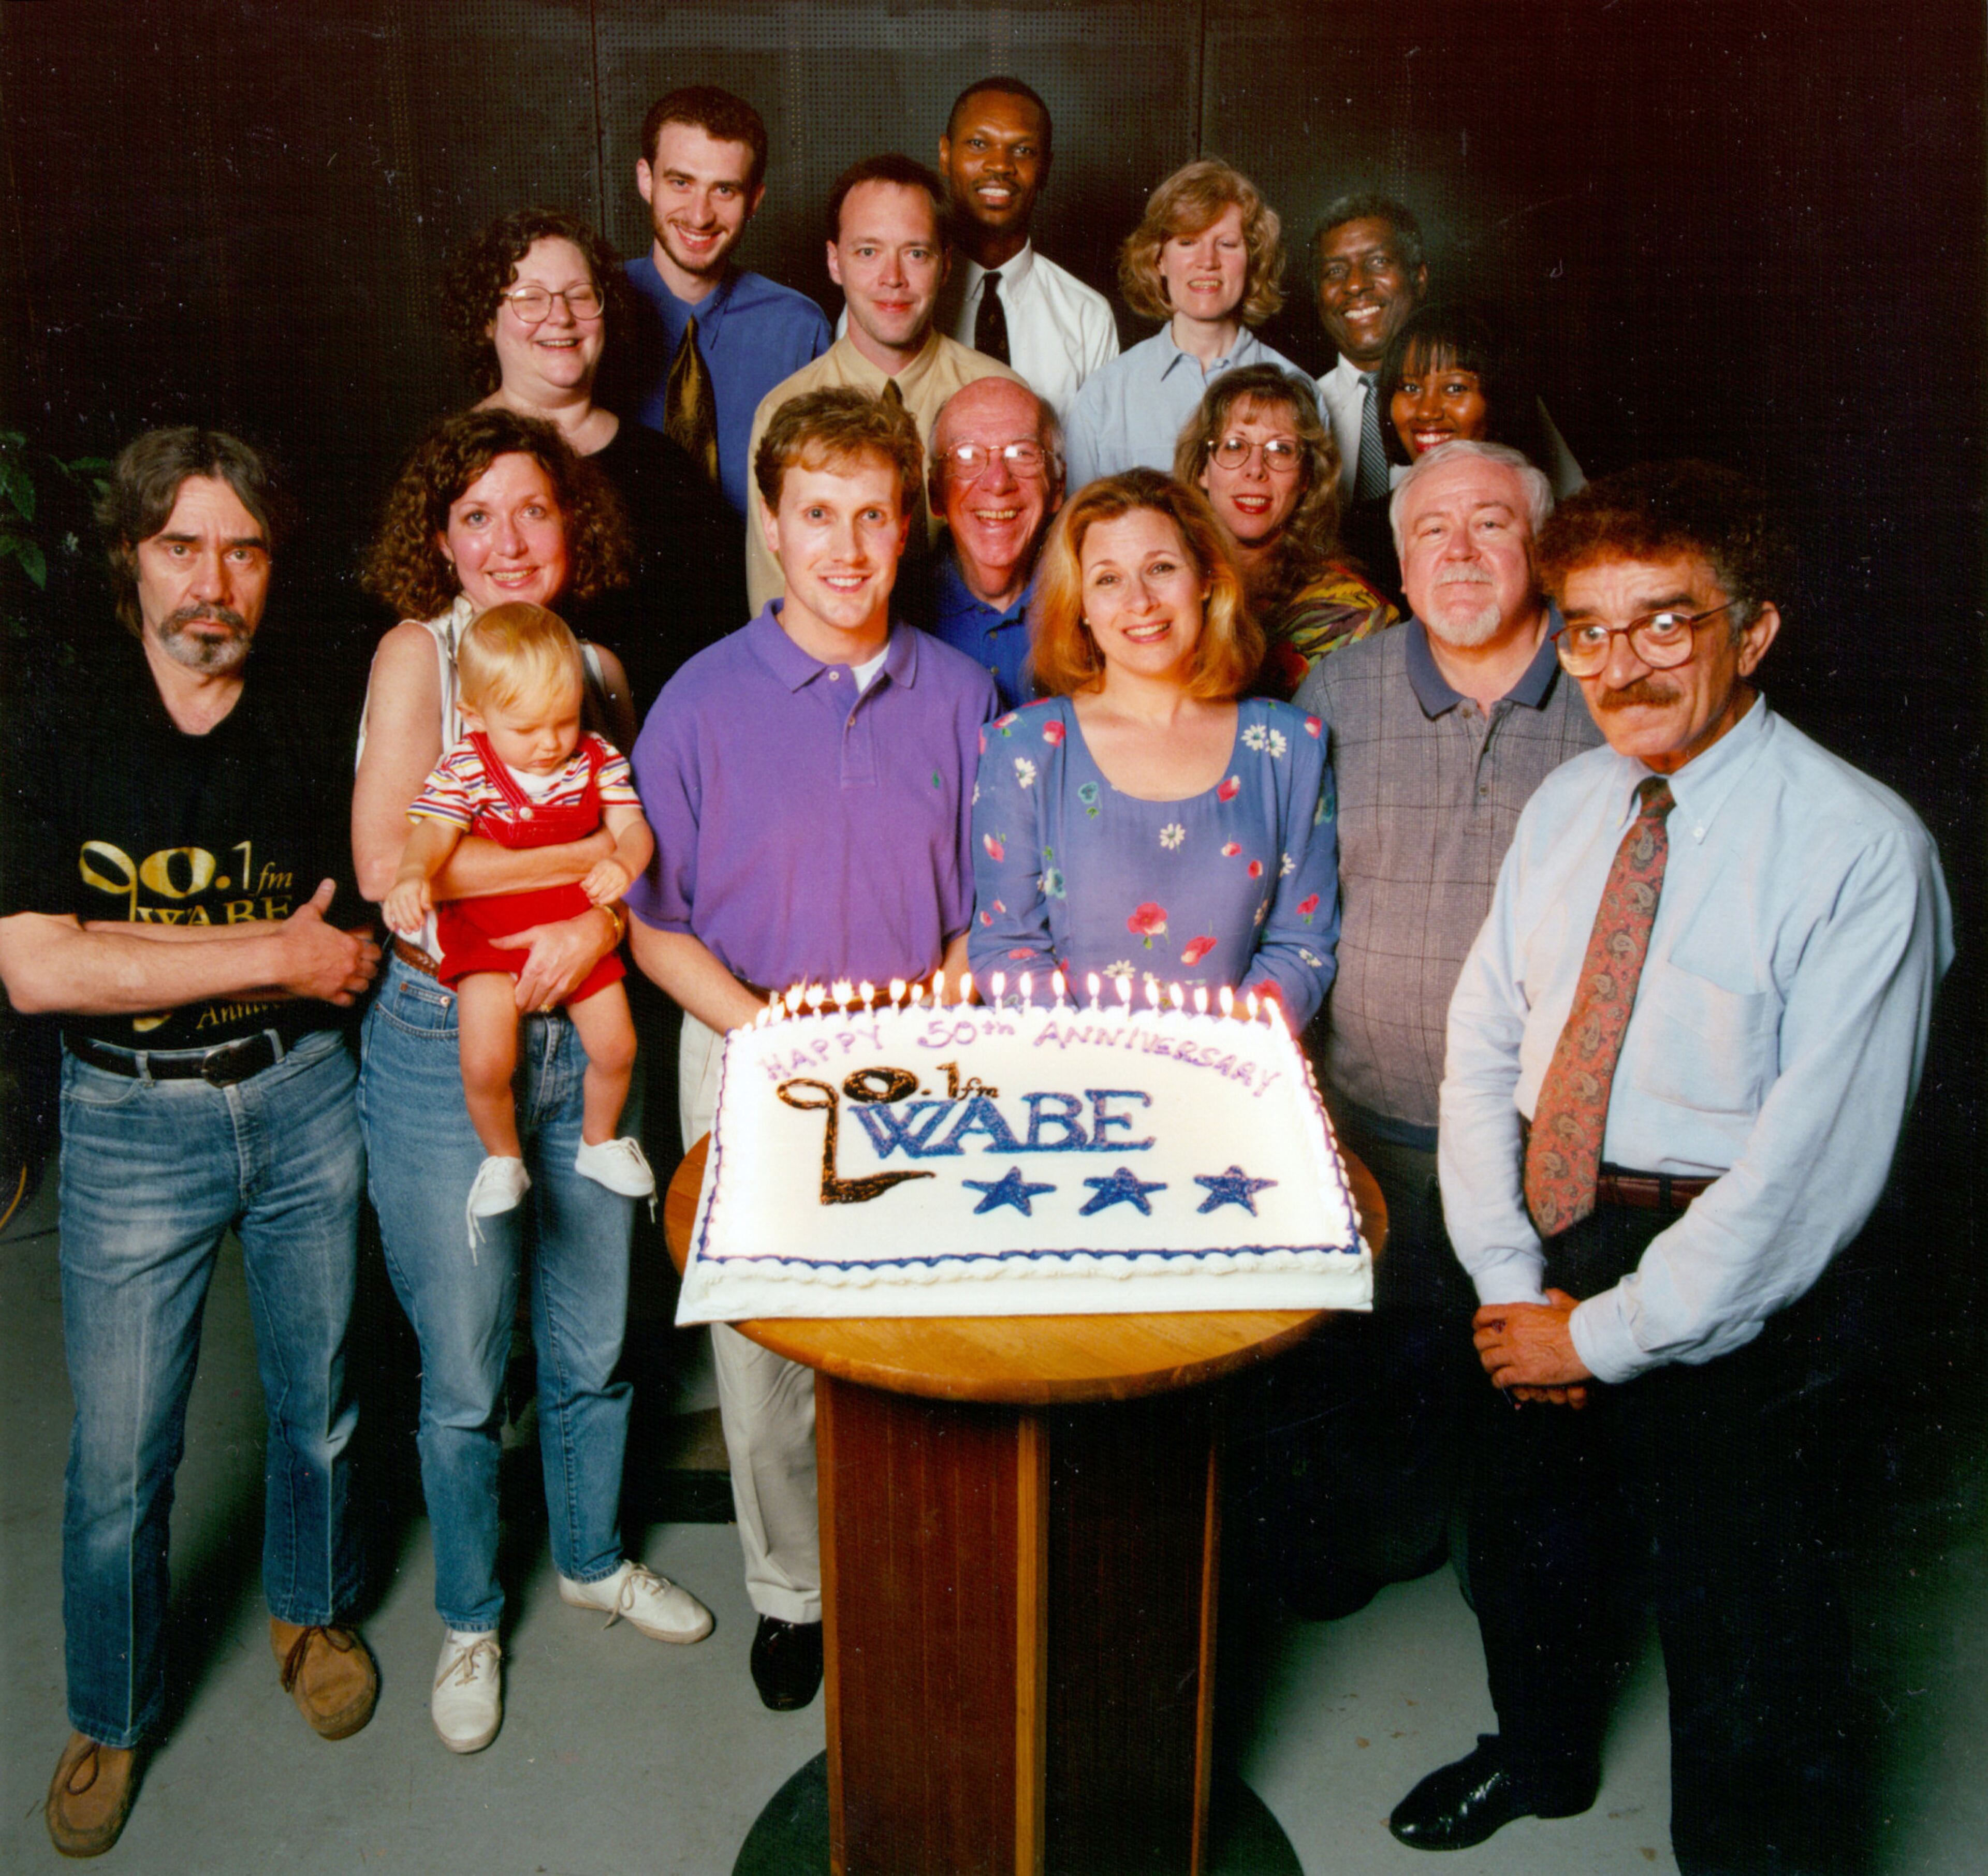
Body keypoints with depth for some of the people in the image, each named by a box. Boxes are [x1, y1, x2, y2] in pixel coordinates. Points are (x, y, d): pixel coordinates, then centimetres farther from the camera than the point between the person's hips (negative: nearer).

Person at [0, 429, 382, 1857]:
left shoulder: (305, 739, 0)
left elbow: (343, 961, 2)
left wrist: (133, 951, -11)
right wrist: (273, 953, -16)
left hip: (300, 1100, 2)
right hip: (130, 1124, -2)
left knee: (316, 1396, 16)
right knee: (119, 1453, 7)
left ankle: (311, 1610, 43)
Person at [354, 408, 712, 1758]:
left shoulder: (599, 665, 6)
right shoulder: (417, 652, -8)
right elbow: (386, 862, -20)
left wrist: (599, 919, -15)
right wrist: (584, 856, -17)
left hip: (583, 1038, 4)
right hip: (442, 1048, -4)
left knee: (596, 1341, 17)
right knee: (464, 1372, 9)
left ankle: (594, 1558, 43)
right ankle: (471, 1619, 33)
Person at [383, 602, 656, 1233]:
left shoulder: (598, 761, -4)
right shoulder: (465, 770, -11)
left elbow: (633, 827, -9)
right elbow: (433, 831, -22)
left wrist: (623, 863, -34)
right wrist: (412, 875, -45)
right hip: (488, 934, -2)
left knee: (616, 1045, -1)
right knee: (485, 1063, -14)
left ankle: (600, 1140, 30)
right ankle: (502, 1157, 17)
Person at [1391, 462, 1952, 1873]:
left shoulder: (1861, 847, -18)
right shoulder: (1568, 804, 2)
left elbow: (1813, 1161, -21)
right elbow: (1484, 1044, 3)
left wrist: (1609, 1332, -16)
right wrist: (1512, 1278, -7)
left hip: (1740, 1304, -6)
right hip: (1551, 1255, 6)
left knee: (1743, 1633, 10)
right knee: (1531, 1545, 25)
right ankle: (1540, 1761, 54)